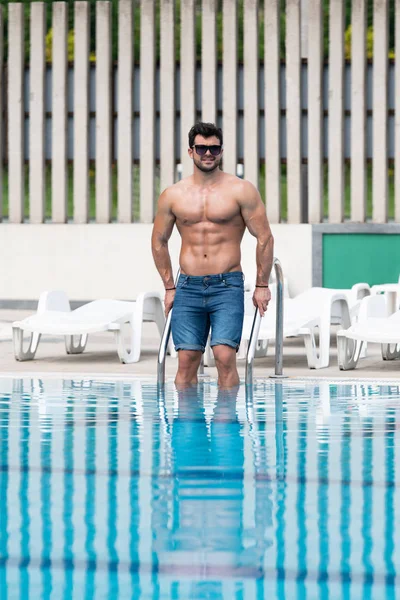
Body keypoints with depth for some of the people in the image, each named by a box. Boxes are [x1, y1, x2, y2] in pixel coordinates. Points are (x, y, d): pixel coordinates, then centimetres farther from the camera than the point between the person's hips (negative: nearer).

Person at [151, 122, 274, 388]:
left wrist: (262, 286, 0)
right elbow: (159, 240, 20)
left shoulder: (241, 190, 1)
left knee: (225, 355, -14)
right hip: (188, 287, 3)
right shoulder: (173, 195, 8)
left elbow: (265, 237, 3)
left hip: (228, 286, -3)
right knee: (186, 359, -2)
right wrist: (169, 287, 16)